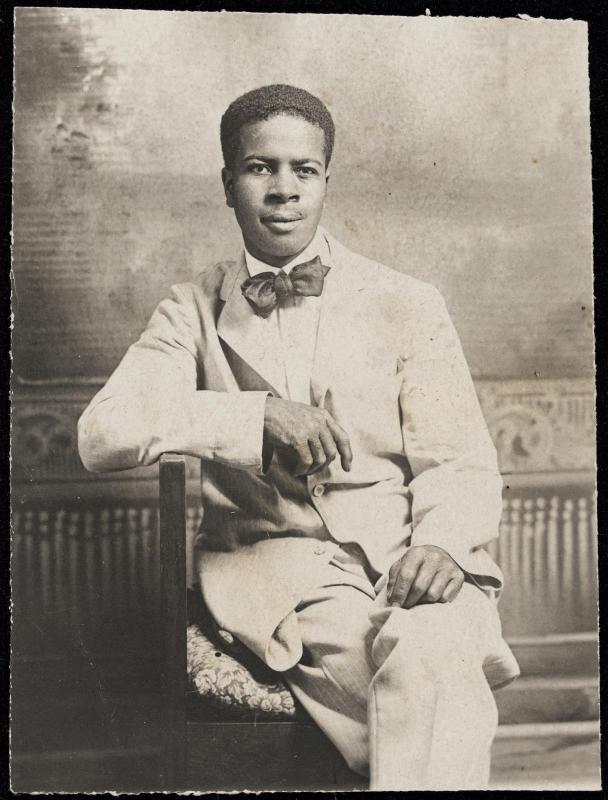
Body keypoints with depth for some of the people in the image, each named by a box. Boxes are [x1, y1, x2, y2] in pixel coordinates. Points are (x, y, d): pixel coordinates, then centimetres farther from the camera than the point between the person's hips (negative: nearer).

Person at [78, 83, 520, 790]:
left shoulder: (408, 306, 9)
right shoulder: (192, 313, 10)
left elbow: (459, 460, 4)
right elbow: (103, 433, -5)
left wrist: (440, 542, -19)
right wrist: (260, 415, -17)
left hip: (405, 552, 1)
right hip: (274, 554, -1)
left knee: (430, 653, -32)